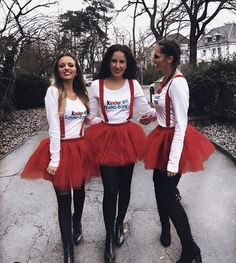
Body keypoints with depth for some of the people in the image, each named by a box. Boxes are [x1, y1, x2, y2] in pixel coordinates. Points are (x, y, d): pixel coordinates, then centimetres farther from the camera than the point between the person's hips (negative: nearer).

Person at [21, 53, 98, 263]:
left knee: (79, 191, 19)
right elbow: (54, 127, -13)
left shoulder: (82, 92, 9)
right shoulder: (53, 91, -8)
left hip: (81, 148, 5)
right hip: (62, 149, -5)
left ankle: (77, 224, 49)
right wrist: (54, 159, -16)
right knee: (64, 200, 2)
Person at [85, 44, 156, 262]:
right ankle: (109, 237, 18)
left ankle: (119, 225, 38)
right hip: (106, 138, -2)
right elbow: (92, 117, 5)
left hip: (127, 138, 2)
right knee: (110, 190, -2)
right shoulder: (96, 85, 0)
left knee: (125, 186, 12)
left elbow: (147, 111, 3)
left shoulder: (134, 85, 4)